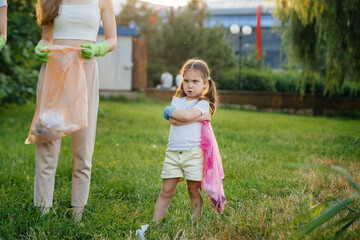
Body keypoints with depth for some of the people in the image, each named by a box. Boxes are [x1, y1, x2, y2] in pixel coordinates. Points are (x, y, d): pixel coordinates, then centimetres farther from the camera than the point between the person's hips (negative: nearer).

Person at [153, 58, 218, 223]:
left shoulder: (203, 104, 1)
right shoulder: (177, 100, 13)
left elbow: (187, 115, -18)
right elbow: (173, 121, -6)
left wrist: (171, 111, -1)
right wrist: (199, 117, -9)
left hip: (193, 152, -3)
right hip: (173, 152, 3)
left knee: (193, 191, 3)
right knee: (166, 191, 4)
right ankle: (154, 223, 7)